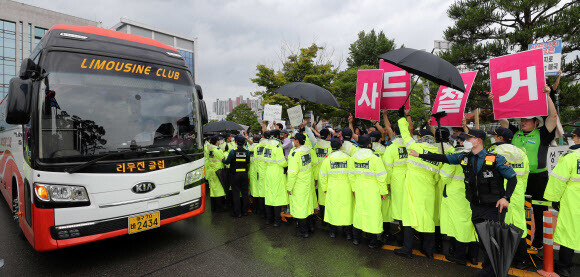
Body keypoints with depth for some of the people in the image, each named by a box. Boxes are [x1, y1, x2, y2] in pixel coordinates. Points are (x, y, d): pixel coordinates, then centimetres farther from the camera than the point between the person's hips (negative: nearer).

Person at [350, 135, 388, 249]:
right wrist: (383, 191, -4)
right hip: (372, 190, -5)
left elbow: (352, 175, 7)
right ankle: (373, 241, 17)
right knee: (373, 212, 6)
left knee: (358, 211, 16)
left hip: (359, 189, 5)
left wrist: (354, 188, 17)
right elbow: (381, 177, -14)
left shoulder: (353, 157, -1)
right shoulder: (374, 158, -17)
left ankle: (356, 238, 27)